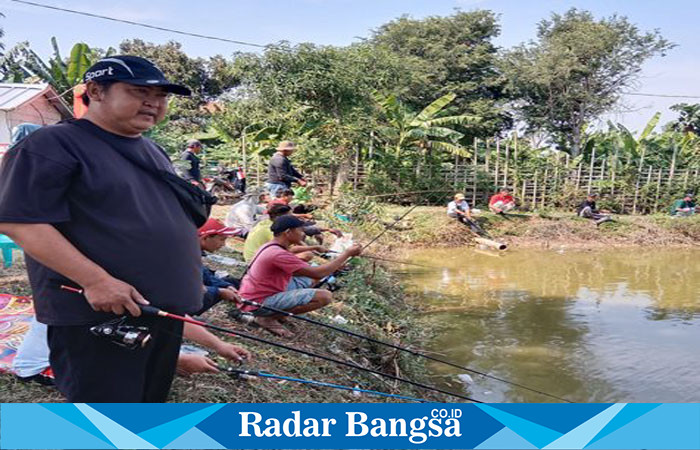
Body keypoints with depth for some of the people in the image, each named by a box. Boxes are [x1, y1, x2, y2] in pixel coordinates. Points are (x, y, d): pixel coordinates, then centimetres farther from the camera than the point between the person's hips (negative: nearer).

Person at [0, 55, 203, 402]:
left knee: (151, 401, 20)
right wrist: (95, 281, -25)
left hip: (165, 306, 8)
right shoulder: (52, 145, -10)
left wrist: (183, 289, 18)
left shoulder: (153, 152, 16)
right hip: (96, 314, -8)